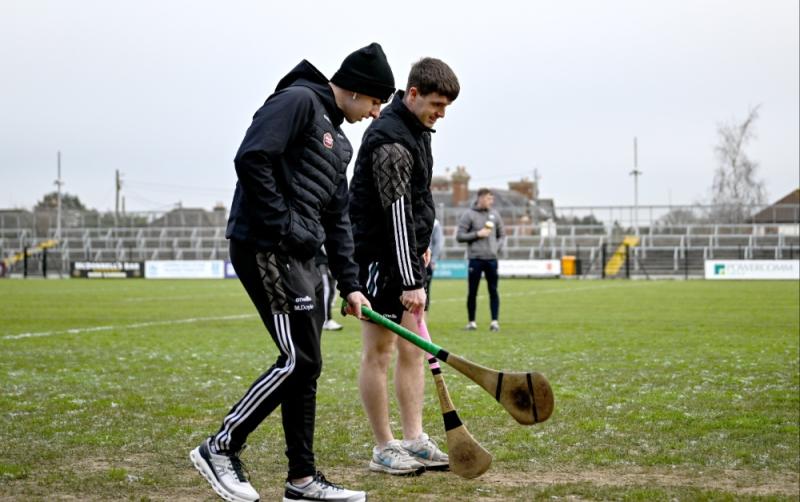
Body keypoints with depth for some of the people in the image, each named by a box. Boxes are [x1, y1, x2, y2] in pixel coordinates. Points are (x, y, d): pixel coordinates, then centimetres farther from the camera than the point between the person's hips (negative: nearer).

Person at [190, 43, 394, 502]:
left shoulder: (338, 140, 22)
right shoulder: (298, 101, -7)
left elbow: (337, 218, 22)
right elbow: (251, 159, -20)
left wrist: (350, 284, 15)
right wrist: (280, 226, -18)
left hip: (301, 257, 10)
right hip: (267, 251, -10)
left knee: (306, 365, 8)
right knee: (298, 359, -12)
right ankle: (221, 448, 0)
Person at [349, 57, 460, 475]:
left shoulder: (416, 129, 11)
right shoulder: (390, 140, -20)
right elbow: (396, 214, -25)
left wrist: (422, 245, 22)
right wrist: (410, 281, -27)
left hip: (406, 253, 10)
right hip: (379, 256, -10)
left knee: (412, 350, 8)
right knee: (378, 353, -2)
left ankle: (414, 441, 12)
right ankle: (384, 449, 4)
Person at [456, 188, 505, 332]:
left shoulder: (494, 214, 10)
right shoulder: (469, 215, -2)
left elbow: (501, 234, 18)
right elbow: (459, 236, -4)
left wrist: (497, 247, 1)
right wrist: (477, 234, -12)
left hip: (492, 259, 3)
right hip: (475, 259, -3)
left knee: (493, 291, 1)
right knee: (472, 292, 2)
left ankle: (495, 321, 2)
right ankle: (471, 321, 11)